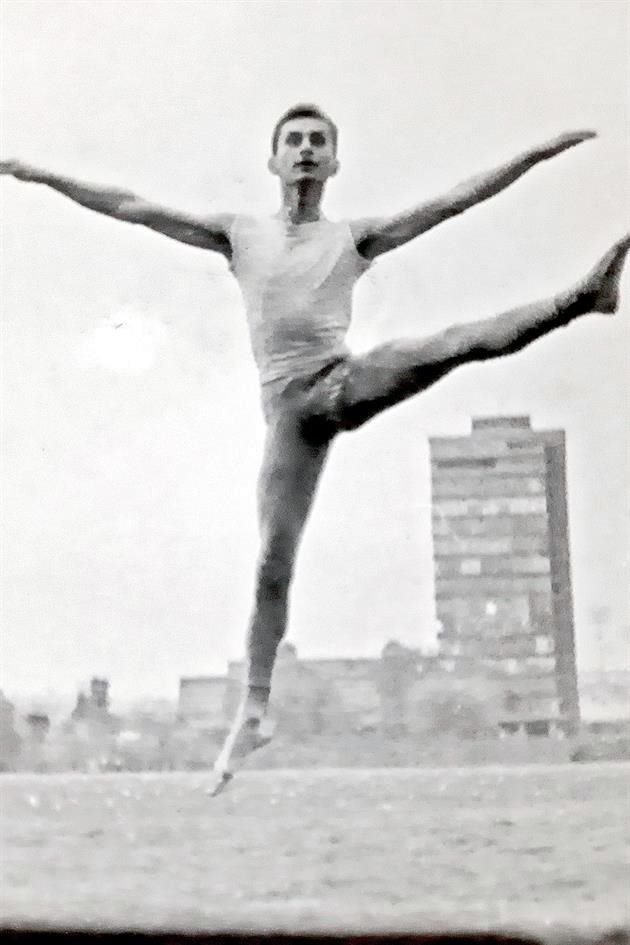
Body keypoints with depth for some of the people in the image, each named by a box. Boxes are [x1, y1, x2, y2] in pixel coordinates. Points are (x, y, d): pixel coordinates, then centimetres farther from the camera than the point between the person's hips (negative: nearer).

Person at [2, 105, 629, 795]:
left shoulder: (356, 238, 14)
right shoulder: (240, 234, 17)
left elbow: (456, 200, 11)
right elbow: (130, 208, 16)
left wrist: (540, 152, 6)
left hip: (346, 381, -1)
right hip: (288, 409, 1)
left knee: (465, 341, -26)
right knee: (272, 565, -1)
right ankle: (254, 712, 7)